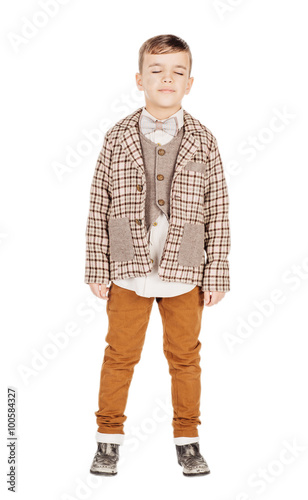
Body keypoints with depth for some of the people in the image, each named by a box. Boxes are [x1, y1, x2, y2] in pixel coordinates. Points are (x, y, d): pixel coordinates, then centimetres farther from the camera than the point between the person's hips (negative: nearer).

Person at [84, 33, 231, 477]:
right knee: (120, 356, 9)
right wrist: (98, 270, -3)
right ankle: (109, 438, 25)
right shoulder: (118, 138, -1)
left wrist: (216, 275, -2)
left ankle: (187, 440, 27)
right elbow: (98, 208, 0)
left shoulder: (203, 142, 0)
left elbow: (218, 213, 1)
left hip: (184, 274, 1)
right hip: (128, 273, 0)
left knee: (185, 357, 12)